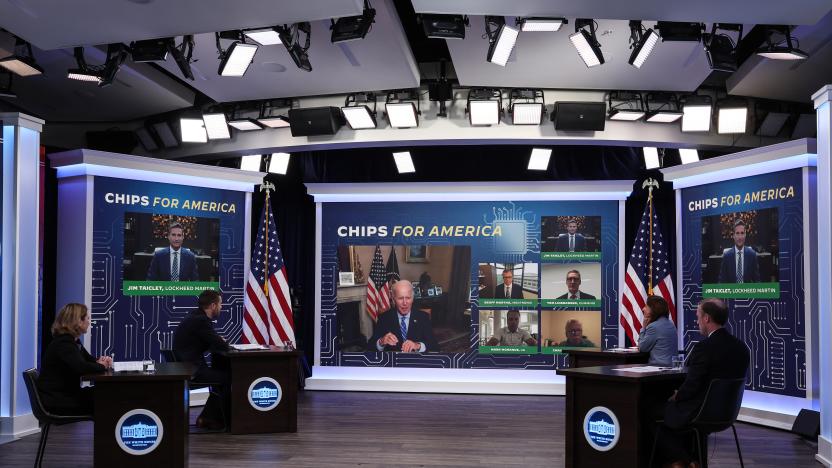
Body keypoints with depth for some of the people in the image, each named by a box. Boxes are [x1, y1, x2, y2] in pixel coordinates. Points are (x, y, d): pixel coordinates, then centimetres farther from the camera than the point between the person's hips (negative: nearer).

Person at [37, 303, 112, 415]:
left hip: (67, 393, 9)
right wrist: (101, 366, -12)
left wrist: (102, 361, -3)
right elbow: (80, 368, -31)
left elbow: (89, 359, 21)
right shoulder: (63, 343, -17)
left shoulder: (72, 341, 14)